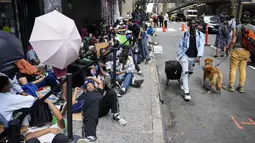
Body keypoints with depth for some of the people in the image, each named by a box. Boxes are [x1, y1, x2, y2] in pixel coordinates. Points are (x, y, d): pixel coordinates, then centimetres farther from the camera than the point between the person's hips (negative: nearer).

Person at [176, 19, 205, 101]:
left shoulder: (200, 35, -4)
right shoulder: (185, 34, -4)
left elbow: (201, 46, -13)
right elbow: (180, 46, 1)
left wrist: (198, 56, -26)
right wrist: (179, 57, 0)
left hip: (194, 57, 2)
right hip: (185, 55, -2)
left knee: (190, 72, 19)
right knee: (185, 72, -12)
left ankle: (182, 81, 50)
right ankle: (186, 92, -9)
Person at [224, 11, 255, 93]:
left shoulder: (237, 27, -12)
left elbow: (233, 41, -14)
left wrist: (229, 49, -2)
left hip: (237, 50, -4)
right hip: (247, 52, 5)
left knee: (233, 68, 5)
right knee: (243, 69, 13)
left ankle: (231, 86, 11)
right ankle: (241, 87, 19)